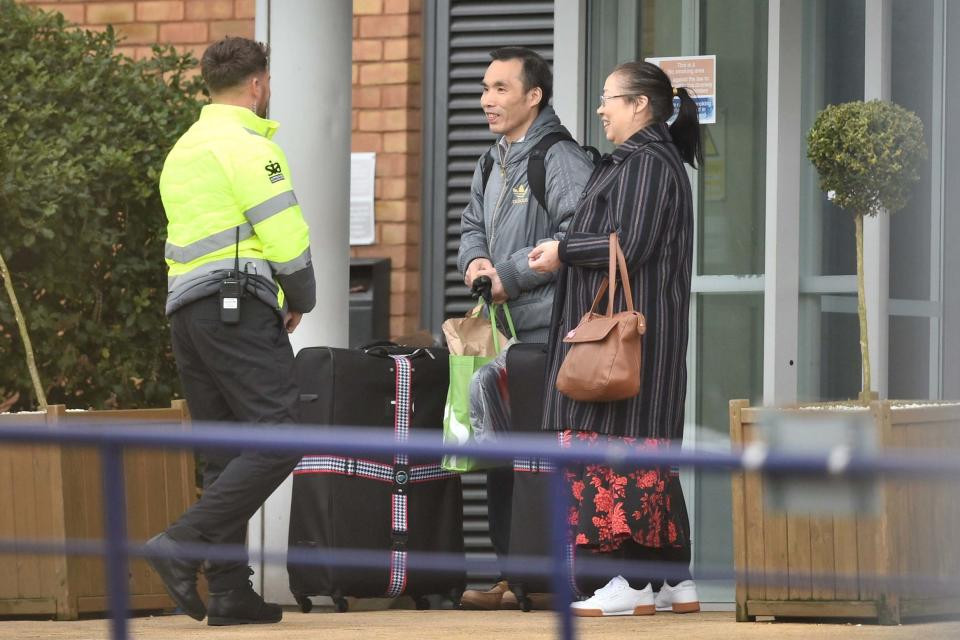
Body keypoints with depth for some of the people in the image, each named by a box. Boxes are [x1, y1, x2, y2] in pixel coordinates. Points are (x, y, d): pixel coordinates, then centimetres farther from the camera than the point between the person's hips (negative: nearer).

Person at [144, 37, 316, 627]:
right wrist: (301, 300, 5)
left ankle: (230, 591, 2)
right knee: (276, 442, -12)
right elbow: (286, 235, -12)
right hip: (239, 308, -9)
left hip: (186, 310, 9)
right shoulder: (248, 144, -7)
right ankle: (182, 545, -23)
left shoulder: (183, 150, 22)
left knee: (226, 456, 8)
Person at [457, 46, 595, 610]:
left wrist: (510, 274, -16)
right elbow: (473, 224, 28)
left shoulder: (562, 160, -10)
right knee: (500, 454, 11)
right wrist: (477, 260, 4)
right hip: (500, 330, 9)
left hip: (545, 329, -9)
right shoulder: (493, 163, 19)